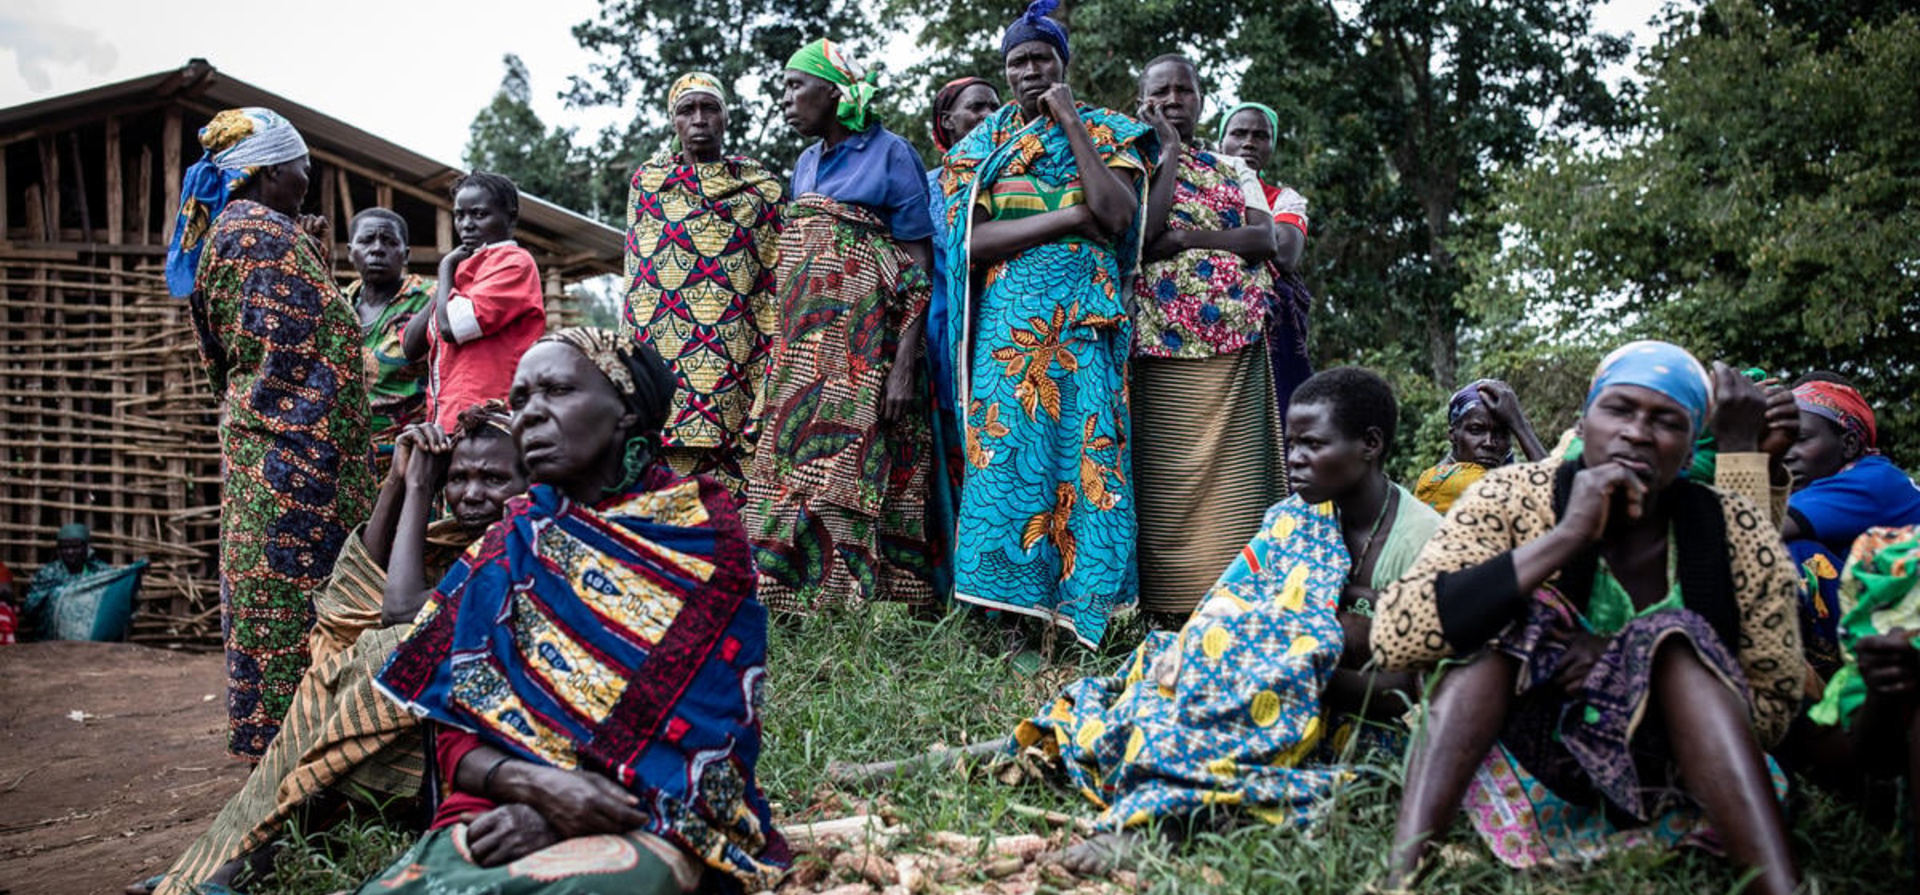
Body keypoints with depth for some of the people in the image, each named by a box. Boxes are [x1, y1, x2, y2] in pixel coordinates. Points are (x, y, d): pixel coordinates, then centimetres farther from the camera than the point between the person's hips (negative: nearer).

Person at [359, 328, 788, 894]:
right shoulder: (506, 550, 13)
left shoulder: (701, 536, 2)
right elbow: (455, 732, 8)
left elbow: (708, 738, -5)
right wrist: (535, 783, -15)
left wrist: (554, 820, -16)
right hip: (499, 816, 5)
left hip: (648, 823, -4)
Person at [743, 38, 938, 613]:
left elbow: (918, 265, -8)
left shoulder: (889, 153, -2)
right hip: (803, 340, 7)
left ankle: (845, 591, -5)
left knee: (849, 473, -10)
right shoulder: (807, 163, 19)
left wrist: (905, 364, -17)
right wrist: (779, 350, 15)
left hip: (865, 343, -7)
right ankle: (798, 591, 7)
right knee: (794, 467, 2)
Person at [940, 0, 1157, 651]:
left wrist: (1070, 123, -6)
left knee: (1081, 455, -7)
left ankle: (1068, 622, -2)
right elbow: (972, 239, -3)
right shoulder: (979, 145, 14)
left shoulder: (1105, 133, 12)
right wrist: (1073, 215, -10)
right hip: (1006, 322, 1)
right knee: (1007, 457, -7)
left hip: (1083, 323, -1)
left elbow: (1118, 215, -8)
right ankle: (1016, 619, -3)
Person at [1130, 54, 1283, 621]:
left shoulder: (1233, 171, 20)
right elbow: (1140, 232, -10)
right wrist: (1169, 153, -2)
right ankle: (1169, 609, -3)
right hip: (1162, 344, -3)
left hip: (1235, 346, 3)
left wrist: (1188, 237, -7)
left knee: (1234, 477, -3)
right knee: (1167, 480, -6)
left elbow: (1264, 238, 3)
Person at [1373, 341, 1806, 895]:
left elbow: (1774, 707, -3)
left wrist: (1634, 663, -20)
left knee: (1675, 638, -23)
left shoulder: (1740, 537, -7)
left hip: (1661, 786, 1)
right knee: (1508, 615, -25)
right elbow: (1394, 636, -25)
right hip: (1530, 782, -1)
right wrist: (1566, 538, -29)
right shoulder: (1510, 498, -12)